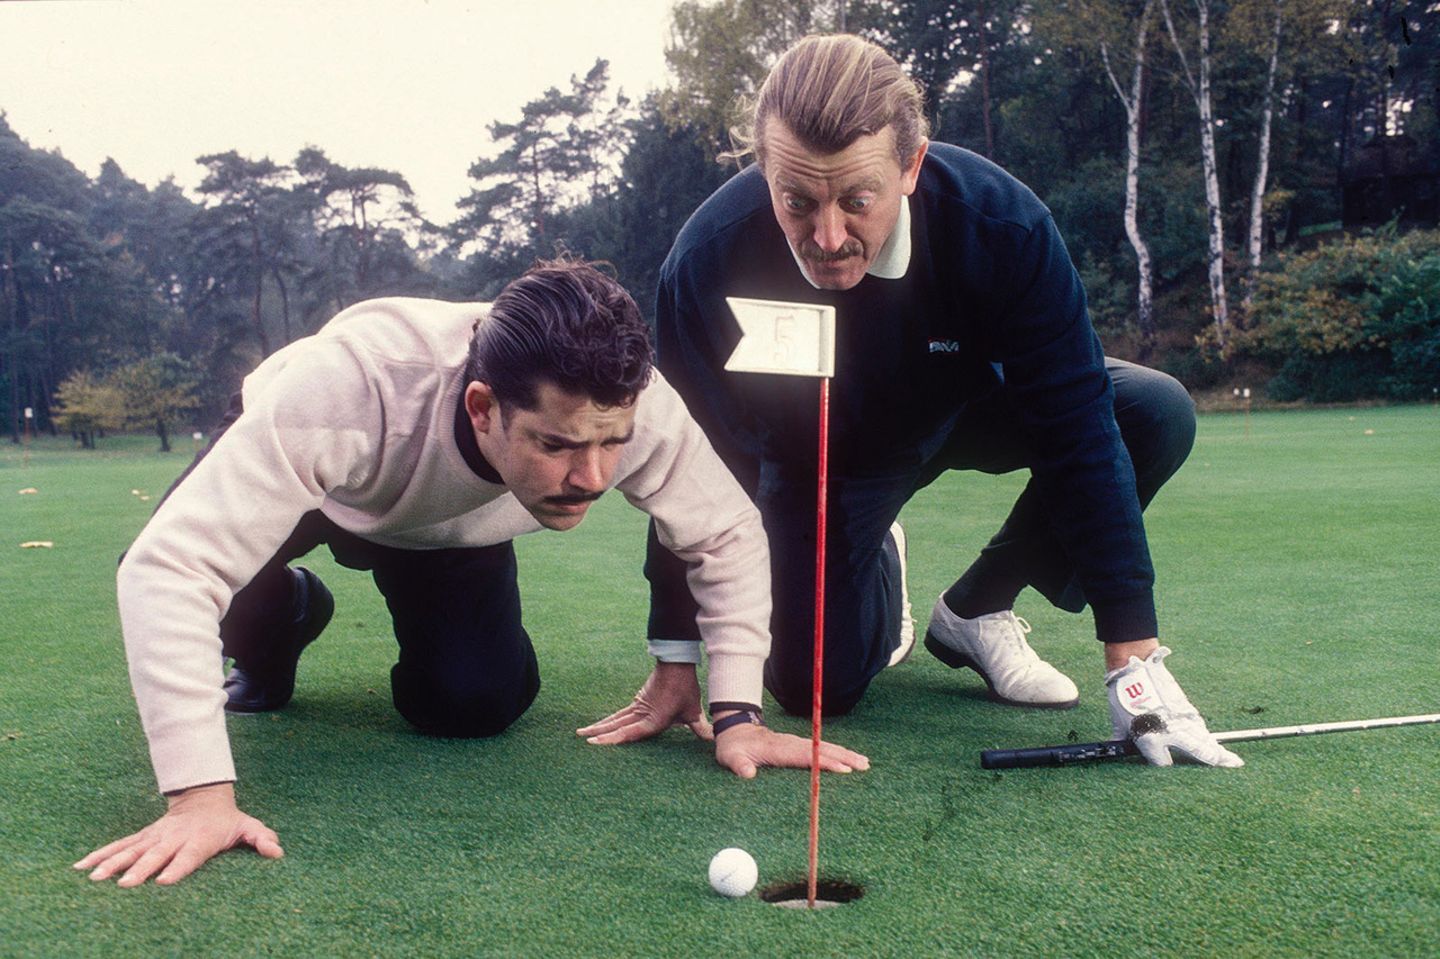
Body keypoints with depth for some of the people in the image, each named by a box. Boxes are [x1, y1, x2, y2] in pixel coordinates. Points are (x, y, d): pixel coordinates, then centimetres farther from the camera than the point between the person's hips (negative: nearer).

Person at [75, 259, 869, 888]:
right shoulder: (351, 388, -48)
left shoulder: (631, 406, -37)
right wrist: (202, 796, -53)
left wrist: (736, 714, -28)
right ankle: (280, 621, 9)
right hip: (298, 468, -1)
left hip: (450, 524, 1)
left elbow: (726, 536, -20)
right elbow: (168, 566, -48)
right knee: (190, 561, -29)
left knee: (474, 707, -18)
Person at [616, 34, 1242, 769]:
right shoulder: (708, 261, -34)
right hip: (818, 455, -1)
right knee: (814, 686, -13)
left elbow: (1076, 428, -29)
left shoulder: (1001, 222, -34)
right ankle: (878, 570, 24)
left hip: (964, 406, 1)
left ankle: (976, 609, -2)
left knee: (1157, 415, -22)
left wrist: (1133, 661, -29)